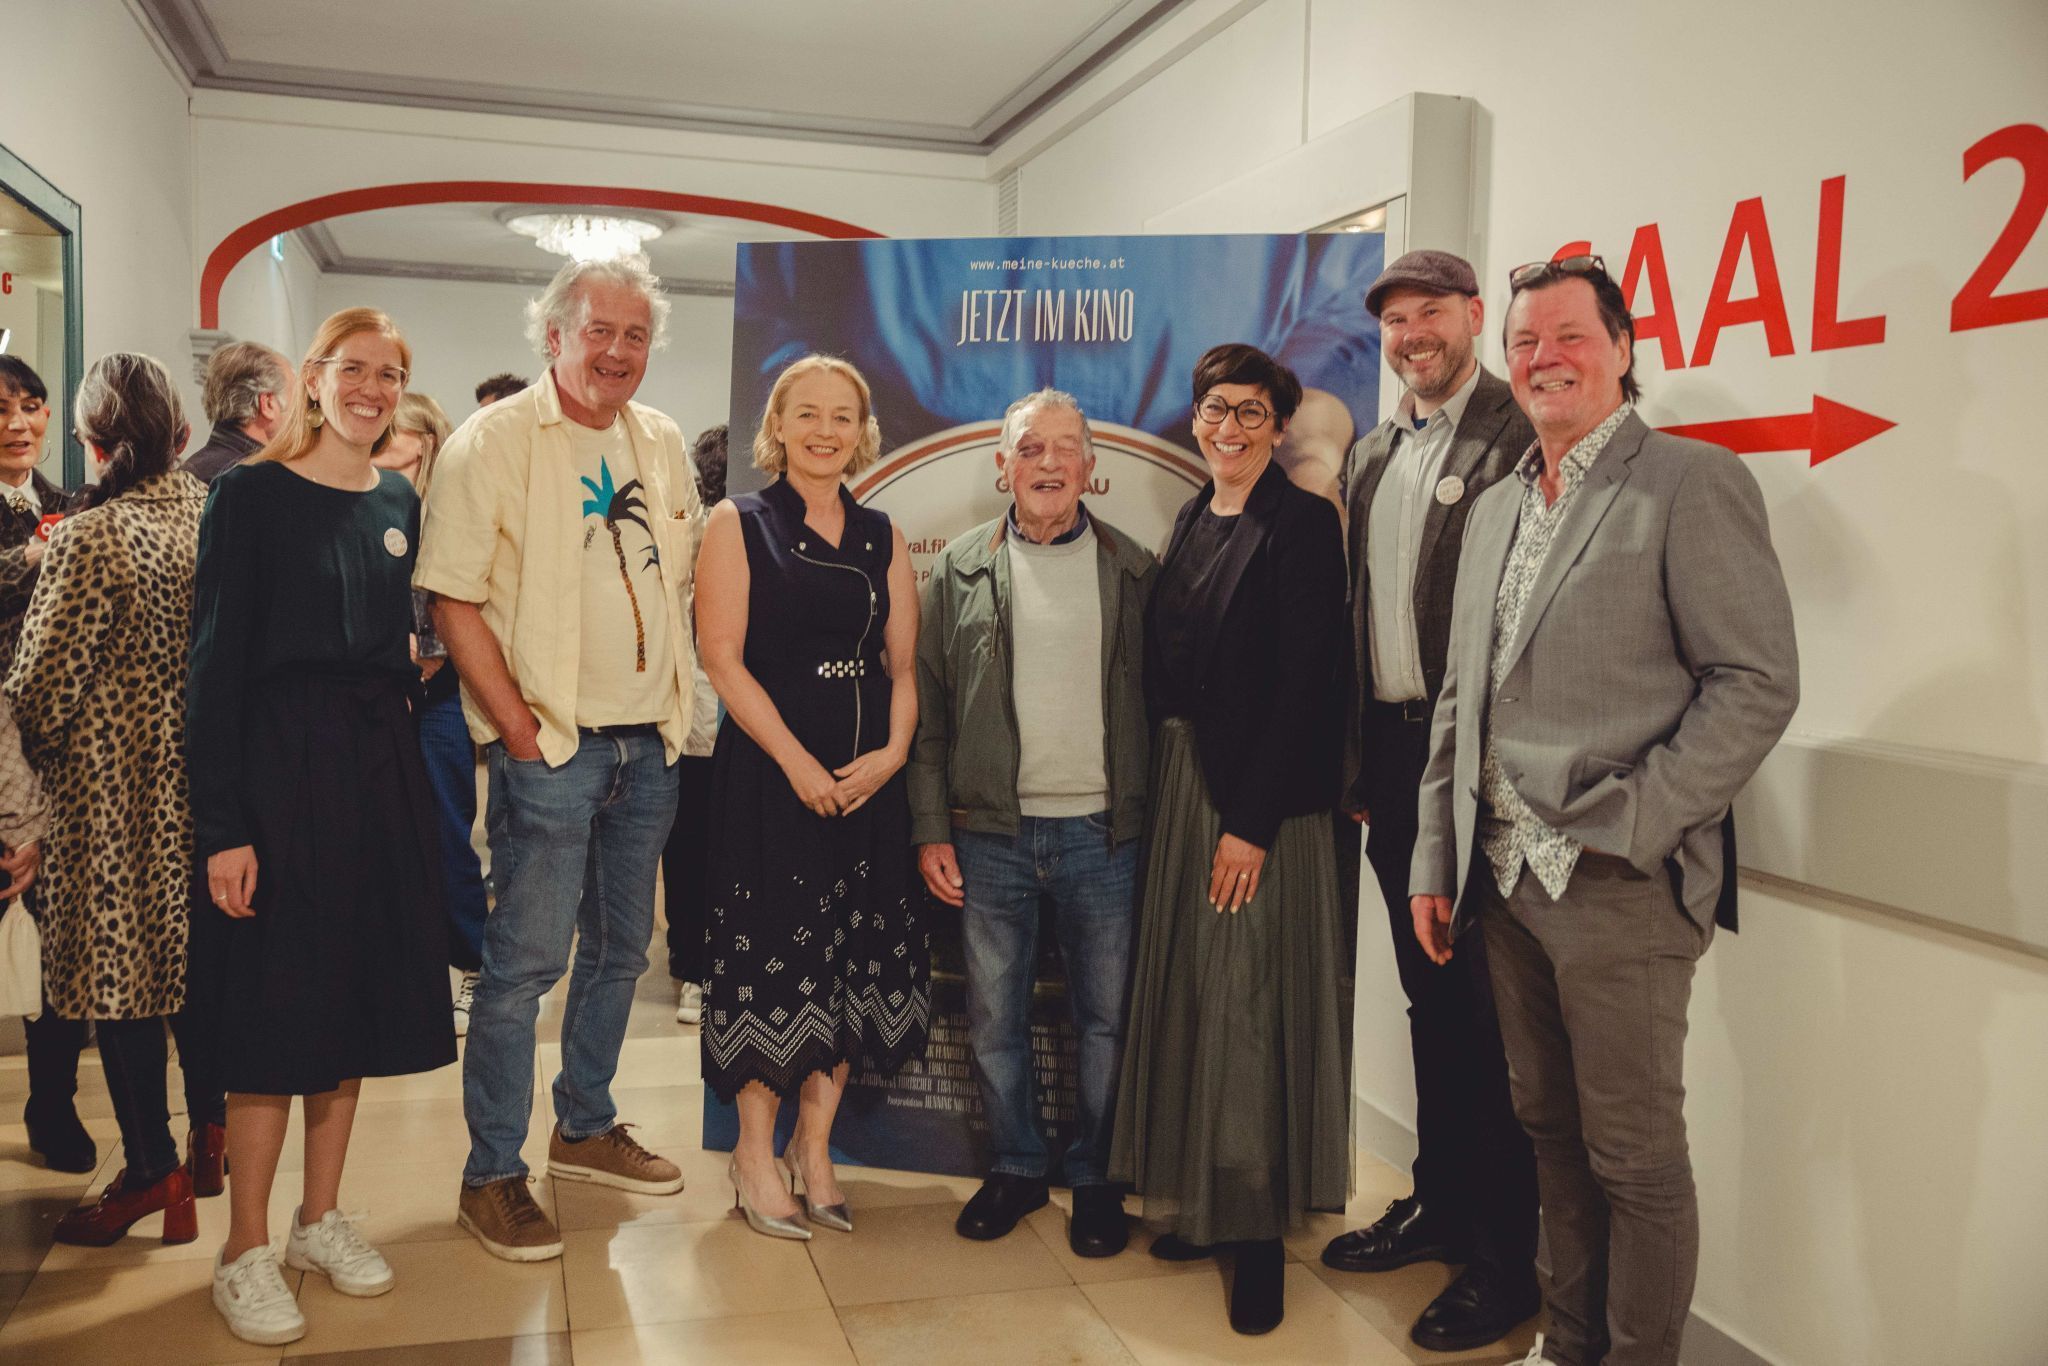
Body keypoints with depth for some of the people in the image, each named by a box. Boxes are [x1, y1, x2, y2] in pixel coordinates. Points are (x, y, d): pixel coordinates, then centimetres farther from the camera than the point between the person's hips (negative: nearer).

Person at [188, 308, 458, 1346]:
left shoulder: (400, 504, 11)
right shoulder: (251, 494, -5)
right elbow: (214, 663, -9)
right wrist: (222, 825, -14)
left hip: (382, 763, 6)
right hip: (281, 762, -5)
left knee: (357, 996, 11)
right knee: (278, 1004, -1)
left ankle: (320, 1220, 26)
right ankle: (245, 1252, 13)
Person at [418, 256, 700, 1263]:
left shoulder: (662, 445, 11)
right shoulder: (493, 441, -7)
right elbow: (455, 601, -10)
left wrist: (676, 705, 9)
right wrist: (520, 728, -14)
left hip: (649, 746, 6)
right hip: (550, 748, -6)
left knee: (620, 950, 16)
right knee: (524, 962, -3)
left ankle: (585, 1129, 33)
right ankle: (491, 1176, 12)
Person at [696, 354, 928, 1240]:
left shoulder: (882, 537, 12)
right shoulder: (739, 524, 0)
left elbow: (903, 664, 10)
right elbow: (723, 658, -7)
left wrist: (892, 751, -8)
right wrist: (799, 763, -15)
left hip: (869, 776, 4)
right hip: (768, 774, -4)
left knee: (858, 953, 6)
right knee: (770, 953, 1)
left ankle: (815, 1143, 23)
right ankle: (755, 1150, 18)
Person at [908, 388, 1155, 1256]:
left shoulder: (1135, 572, 4)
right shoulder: (961, 569, 5)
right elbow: (927, 708, 4)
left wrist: (1156, 820, -4)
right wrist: (930, 829, -1)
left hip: (1102, 832, -1)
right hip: (990, 833, 1)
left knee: (1105, 1017, 8)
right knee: (994, 1018, 11)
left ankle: (1094, 1178, 25)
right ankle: (1016, 1168, 29)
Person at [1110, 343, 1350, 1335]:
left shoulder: (1302, 524, -9)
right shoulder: (1193, 519, 13)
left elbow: (1304, 684, -15)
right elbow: (1164, 664, 12)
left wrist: (1253, 820, -18)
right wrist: (1163, 790, 5)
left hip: (1263, 793, -7)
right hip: (1180, 783, 7)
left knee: (1247, 1002, -2)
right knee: (1187, 991, 13)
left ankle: (1258, 1226, 12)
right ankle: (1196, 1197, 28)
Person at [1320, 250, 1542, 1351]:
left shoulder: (1520, 436, -10)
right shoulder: (1372, 456, 15)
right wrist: (1357, 760, 13)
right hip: (1391, 755, 7)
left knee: (1488, 1009, 2)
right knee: (1429, 997, 17)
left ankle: (1505, 1258, 17)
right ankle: (1439, 1202, 33)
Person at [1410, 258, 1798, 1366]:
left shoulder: (1692, 482, -7)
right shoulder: (1496, 506, 14)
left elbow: (1758, 683, -13)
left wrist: (1624, 827, -18)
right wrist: (1435, 858, 12)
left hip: (1621, 890, -6)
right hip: (1504, 880, 7)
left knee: (1635, 1157, 6)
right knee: (1549, 1127, 18)